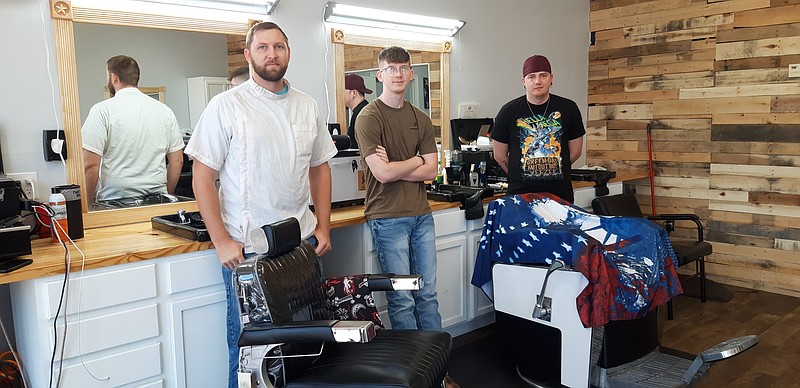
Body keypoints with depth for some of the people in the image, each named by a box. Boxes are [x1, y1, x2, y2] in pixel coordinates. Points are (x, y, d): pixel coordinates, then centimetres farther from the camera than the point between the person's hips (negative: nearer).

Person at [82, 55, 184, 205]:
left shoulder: (102, 110, -6)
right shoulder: (165, 110, 6)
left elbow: (90, 165, -10)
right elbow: (177, 160, 9)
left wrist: (87, 205, -1)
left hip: (115, 201, -4)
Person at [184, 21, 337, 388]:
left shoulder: (307, 106, 8)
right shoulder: (225, 106, -6)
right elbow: (203, 177, -7)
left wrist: (324, 227, 7)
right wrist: (221, 241, -11)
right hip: (246, 248, -4)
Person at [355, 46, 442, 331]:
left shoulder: (421, 120, 11)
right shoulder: (369, 117, -7)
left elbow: (431, 171, 4)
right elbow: (382, 172, -16)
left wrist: (393, 167, -9)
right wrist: (415, 161, -1)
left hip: (421, 215, 6)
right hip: (388, 219, -5)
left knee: (428, 294, 14)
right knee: (402, 300, 3)